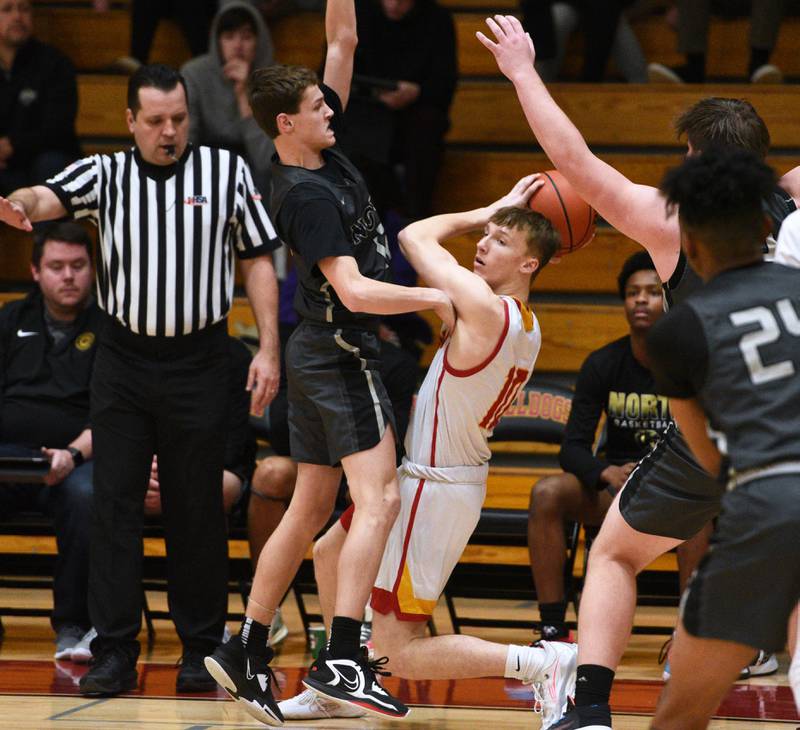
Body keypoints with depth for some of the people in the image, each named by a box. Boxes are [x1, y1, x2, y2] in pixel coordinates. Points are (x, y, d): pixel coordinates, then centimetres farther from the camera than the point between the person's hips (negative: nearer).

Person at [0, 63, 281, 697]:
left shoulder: (227, 170, 3)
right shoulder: (106, 174, 3)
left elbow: (257, 261, 5)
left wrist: (268, 349, -2)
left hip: (198, 363, -1)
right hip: (123, 362, 1)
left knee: (197, 513, 4)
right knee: (114, 505, -2)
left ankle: (202, 648, 15)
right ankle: (115, 652, 2)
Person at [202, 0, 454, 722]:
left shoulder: (323, 153, 6)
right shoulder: (307, 195, -19)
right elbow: (355, 291, -24)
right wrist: (435, 297, -18)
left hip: (320, 356, 10)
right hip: (340, 355, -10)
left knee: (311, 507, 12)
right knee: (379, 499, -16)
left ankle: (247, 650, 15)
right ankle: (343, 658, -25)